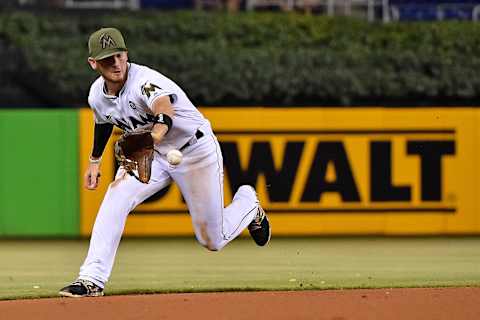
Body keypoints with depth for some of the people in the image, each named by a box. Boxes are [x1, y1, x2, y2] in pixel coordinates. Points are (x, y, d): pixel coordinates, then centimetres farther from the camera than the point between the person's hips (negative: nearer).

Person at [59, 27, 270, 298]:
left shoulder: (146, 82, -35)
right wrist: (95, 160, 23)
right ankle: (92, 280, -20)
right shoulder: (97, 94, -11)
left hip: (195, 151, -5)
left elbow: (164, 108, -59)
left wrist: (157, 132, -79)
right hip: (152, 153, 5)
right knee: (116, 197, -22)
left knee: (212, 241, 4)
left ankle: (248, 203, 37)